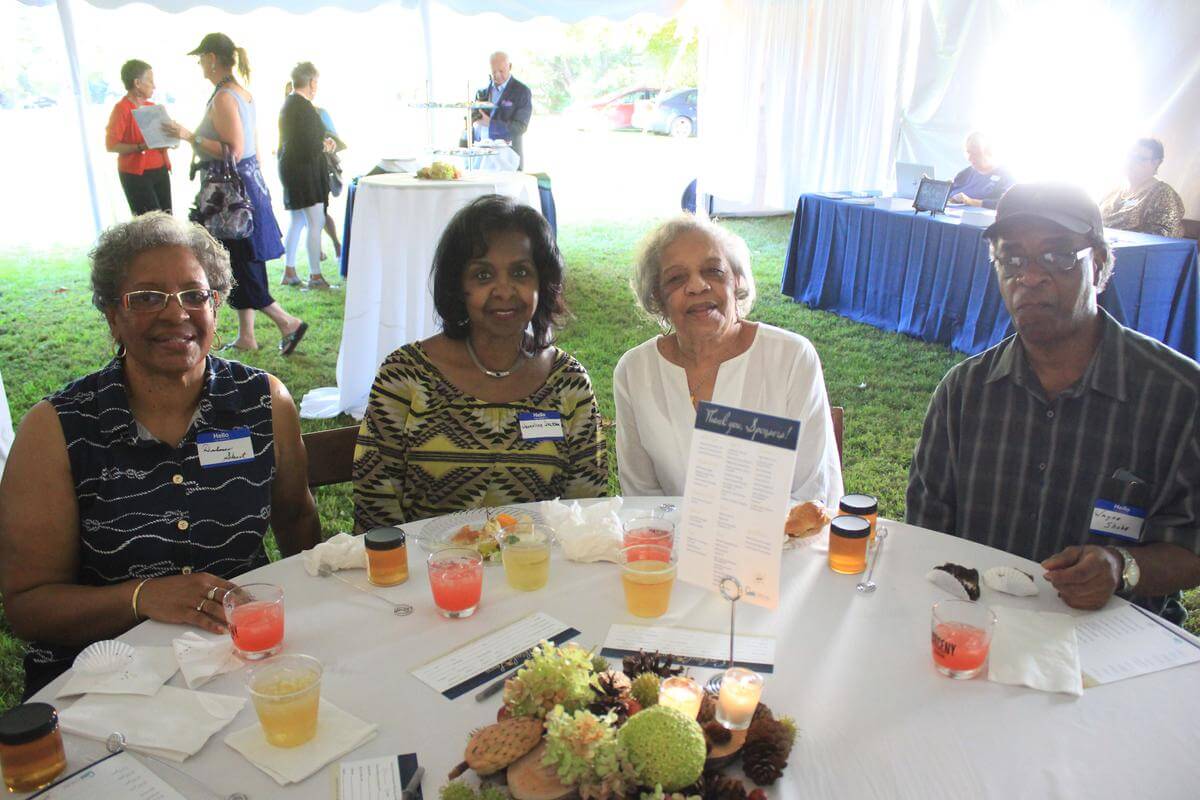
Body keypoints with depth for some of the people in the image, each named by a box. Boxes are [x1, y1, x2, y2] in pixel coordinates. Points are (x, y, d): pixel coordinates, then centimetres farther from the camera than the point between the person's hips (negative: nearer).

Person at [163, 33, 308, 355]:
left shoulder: (223, 98, -18)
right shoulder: (243, 93, 11)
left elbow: (233, 152, -24)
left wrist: (191, 136, -19)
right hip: (250, 182, 10)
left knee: (237, 267, -1)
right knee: (240, 265, 13)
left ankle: (287, 322, 1)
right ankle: (246, 337, 20)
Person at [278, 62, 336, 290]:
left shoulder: (289, 103, 13)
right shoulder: (304, 107, -18)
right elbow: (310, 146, -22)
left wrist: (321, 142, 8)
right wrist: (325, 146, -3)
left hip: (290, 166, 10)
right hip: (304, 169, -10)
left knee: (297, 221, 16)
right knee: (316, 222, -6)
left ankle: (289, 271, 21)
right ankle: (315, 275, -3)